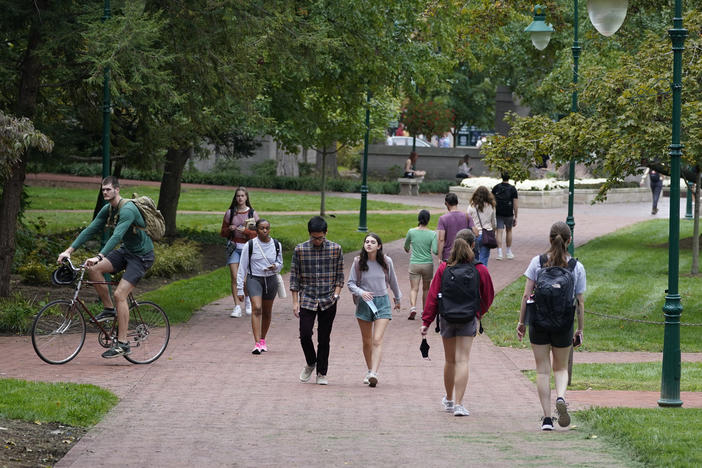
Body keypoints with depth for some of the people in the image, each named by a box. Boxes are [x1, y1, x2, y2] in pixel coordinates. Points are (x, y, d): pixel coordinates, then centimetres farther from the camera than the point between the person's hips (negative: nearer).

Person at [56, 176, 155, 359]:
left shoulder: (128, 210, -25)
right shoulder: (107, 209, 3)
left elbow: (117, 236, -37)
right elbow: (90, 230, 1)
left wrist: (98, 257, -47)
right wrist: (69, 250, -8)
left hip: (141, 255, -8)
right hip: (126, 251, 8)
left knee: (119, 294, -19)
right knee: (93, 269, -12)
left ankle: (122, 343, -15)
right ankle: (109, 309, 4)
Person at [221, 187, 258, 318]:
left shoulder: (252, 214, 2)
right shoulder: (230, 213, 5)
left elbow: (257, 233, 1)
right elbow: (223, 233, 10)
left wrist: (245, 231, -16)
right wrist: (229, 229, -11)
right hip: (233, 247, 1)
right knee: (234, 278, -9)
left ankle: (248, 299, 31)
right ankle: (237, 307, -6)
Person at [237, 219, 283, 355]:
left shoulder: (276, 245, 2)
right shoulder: (249, 245, -7)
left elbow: (280, 263, 14)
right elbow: (242, 268, -3)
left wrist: (275, 266, -12)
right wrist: (240, 290, -5)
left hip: (271, 280, 3)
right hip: (254, 279, -3)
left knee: (267, 312, 10)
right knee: (256, 308, -20)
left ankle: (263, 340, 30)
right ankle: (257, 344, -26)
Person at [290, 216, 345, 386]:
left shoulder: (335, 249, 0)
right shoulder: (300, 250, -1)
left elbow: (340, 275, 7)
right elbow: (294, 277, 3)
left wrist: (336, 294, -7)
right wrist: (295, 301, -1)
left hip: (328, 302, 0)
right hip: (307, 300, 0)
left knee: (324, 338, 3)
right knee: (305, 334, -9)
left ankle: (322, 373, 14)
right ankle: (310, 363, 18)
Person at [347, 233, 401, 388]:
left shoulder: (386, 262, -2)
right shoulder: (358, 262, -4)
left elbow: (392, 281, 14)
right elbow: (351, 283, 0)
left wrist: (397, 299, 27)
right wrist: (361, 292, -21)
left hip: (382, 301, -1)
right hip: (364, 302, 1)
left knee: (377, 340, -14)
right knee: (367, 341, 12)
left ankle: (374, 373, -24)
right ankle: (370, 371, 29)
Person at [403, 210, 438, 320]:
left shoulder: (411, 232, -4)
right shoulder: (432, 234, -8)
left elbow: (406, 247, 12)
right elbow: (435, 251, -13)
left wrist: (407, 250, 35)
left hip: (414, 264, 0)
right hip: (428, 264, 0)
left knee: (414, 288, -1)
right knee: (426, 289, 15)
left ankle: (413, 307, -24)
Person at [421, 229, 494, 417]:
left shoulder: (444, 268, -4)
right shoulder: (480, 270, -6)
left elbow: (433, 296, -4)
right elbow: (488, 296, 6)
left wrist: (426, 322, 0)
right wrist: (479, 313, 25)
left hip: (446, 317, 2)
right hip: (469, 319, -2)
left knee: (450, 360, 16)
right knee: (462, 360, -4)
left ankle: (449, 400, 32)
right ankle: (458, 404, -12)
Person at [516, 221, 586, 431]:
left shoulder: (537, 262, -4)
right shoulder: (577, 267, -3)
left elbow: (526, 295, -4)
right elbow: (580, 302, 0)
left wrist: (521, 321, 5)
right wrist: (580, 329, 10)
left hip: (538, 322, 0)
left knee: (543, 370, 7)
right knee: (561, 368, 18)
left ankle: (547, 418, 5)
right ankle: (560, 397, -13)